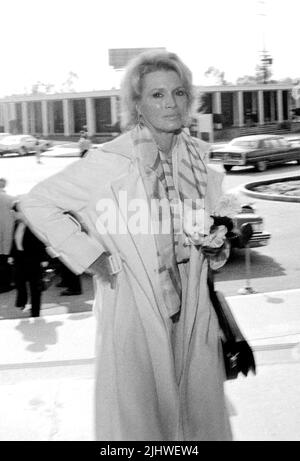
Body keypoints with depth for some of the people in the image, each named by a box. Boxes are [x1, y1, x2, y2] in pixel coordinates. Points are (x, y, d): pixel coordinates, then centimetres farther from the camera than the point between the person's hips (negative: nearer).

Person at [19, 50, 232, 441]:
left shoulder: (199, 158, 4)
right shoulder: (109, 162, -13)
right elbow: (36, 203, -7)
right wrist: (87, 254, -12)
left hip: (194, 310, 5)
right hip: (134, 313, -5)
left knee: (201, 410, 15)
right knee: (139, 418, 7)